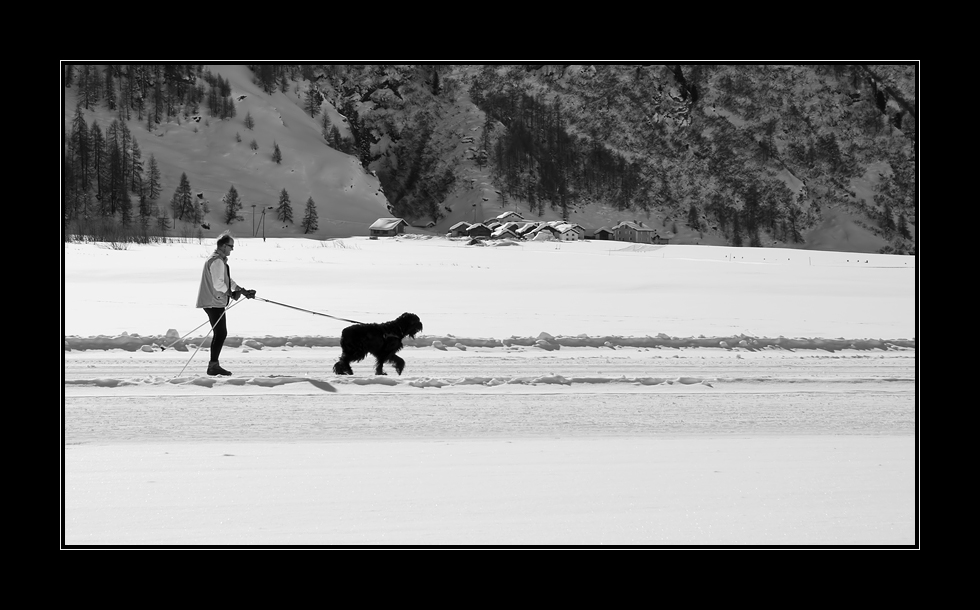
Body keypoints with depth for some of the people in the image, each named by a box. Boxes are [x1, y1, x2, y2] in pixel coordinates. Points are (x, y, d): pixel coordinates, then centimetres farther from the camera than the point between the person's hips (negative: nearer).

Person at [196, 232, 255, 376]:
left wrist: (243, 291, 14)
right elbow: (218, 283, -21)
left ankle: (214, 365, 15)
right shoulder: (217, 261, -15)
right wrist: (231, 293, -7)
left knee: (220, 334, 13)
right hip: (214, 303, -11)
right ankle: (213, 365, -11)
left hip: (215, 302, 11)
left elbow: (227, 280, 22)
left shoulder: (220, 260, 20)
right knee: (221, 333, -11)